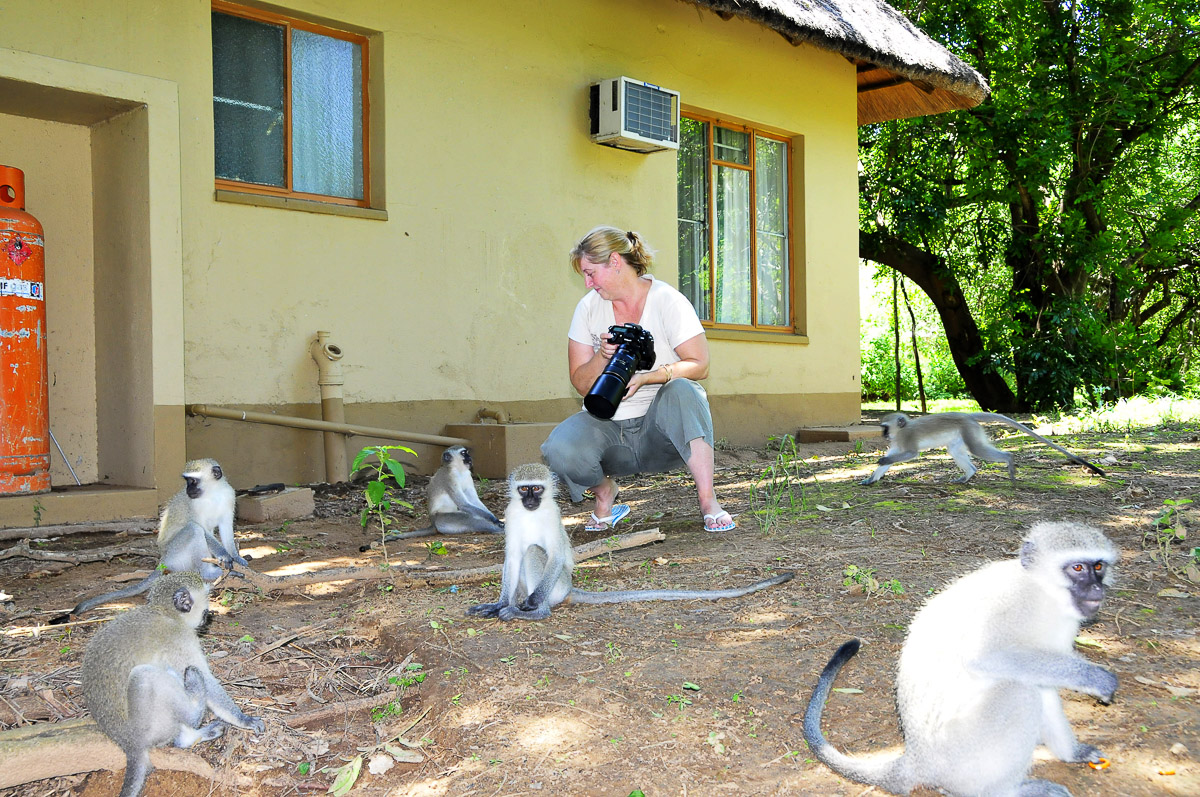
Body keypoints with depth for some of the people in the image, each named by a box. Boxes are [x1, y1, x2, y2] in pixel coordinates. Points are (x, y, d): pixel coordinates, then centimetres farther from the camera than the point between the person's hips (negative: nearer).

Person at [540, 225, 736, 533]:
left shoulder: (666, 301, -5)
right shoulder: (588, 307, 5)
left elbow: (699, 365, -13)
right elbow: (580, 383, 4)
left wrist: (646, 377, -28)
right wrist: (602, 358, -18)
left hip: (660, 427, -2)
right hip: (607, 425, 3)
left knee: (681, 391, -36)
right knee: (559, 450, -28)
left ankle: (708, 501, -28)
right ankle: (606, 493, 5)